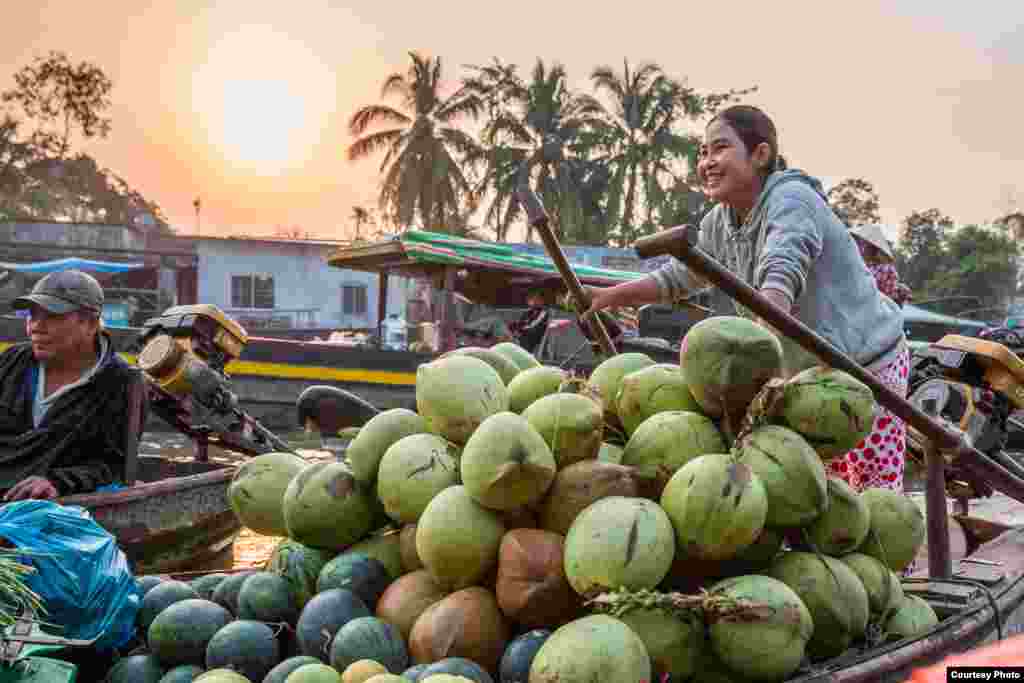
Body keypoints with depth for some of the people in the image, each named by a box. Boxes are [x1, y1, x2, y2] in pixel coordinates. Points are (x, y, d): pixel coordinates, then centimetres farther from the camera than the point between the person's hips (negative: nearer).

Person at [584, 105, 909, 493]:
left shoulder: (790, 200, -23)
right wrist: (609, 296, -6)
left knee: (876, 493, -6)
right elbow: (676, 277, 9)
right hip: (809, 372, 8)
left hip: (867, 361, -8)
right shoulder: (718, 223, 2)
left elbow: (781, 276, -41)